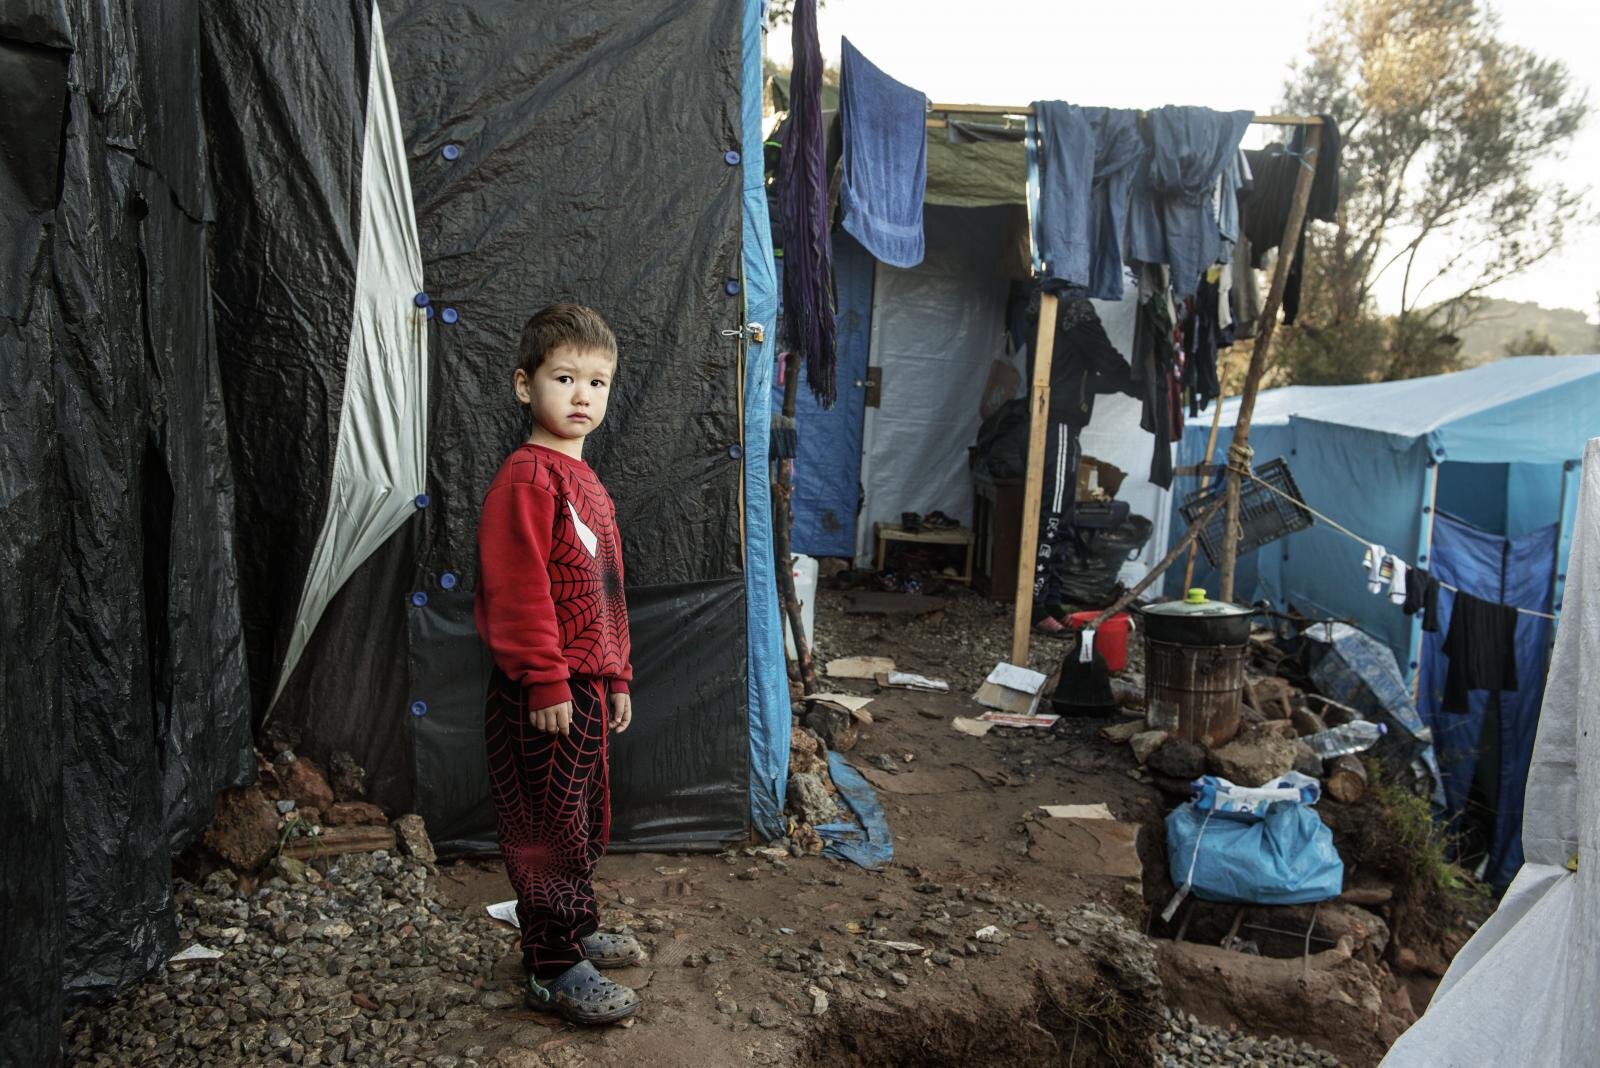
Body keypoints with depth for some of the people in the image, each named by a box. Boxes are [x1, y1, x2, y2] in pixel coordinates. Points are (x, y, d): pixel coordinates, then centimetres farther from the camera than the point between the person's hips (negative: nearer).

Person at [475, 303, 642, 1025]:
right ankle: (554, 970, 15)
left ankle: (577, 932, 37)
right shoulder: (526, 477, -16)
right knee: (547, 830, 2)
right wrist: (546, 681, -22)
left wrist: (615, 677, 20)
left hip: (587, 686, 9)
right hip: (543, 693, -9)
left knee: (584, 822, 21)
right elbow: (516, 588, -21)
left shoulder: (588, 483, 14)